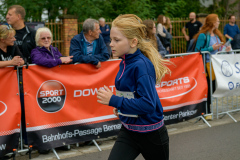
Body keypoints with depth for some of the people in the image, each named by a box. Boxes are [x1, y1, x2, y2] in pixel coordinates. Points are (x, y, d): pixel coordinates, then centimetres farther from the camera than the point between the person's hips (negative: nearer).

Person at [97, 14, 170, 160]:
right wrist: (121, 107, 4)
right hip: (128, 131, 7)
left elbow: (148, 104, -29)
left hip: (150, 133, -7)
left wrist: (114, 100, -26)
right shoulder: (125, 63, 2)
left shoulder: (142, 65, -22)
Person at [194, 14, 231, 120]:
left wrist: (225, 50, 2)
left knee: (213, 88, 10)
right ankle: (207, 112, 7)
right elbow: (197, 50, -15)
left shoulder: (217, 35, 13)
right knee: (208, 88, -3)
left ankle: (208, 109, 21)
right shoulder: (203, 36, -12)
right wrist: (211, 48, -20)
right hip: (207, 65, -8)